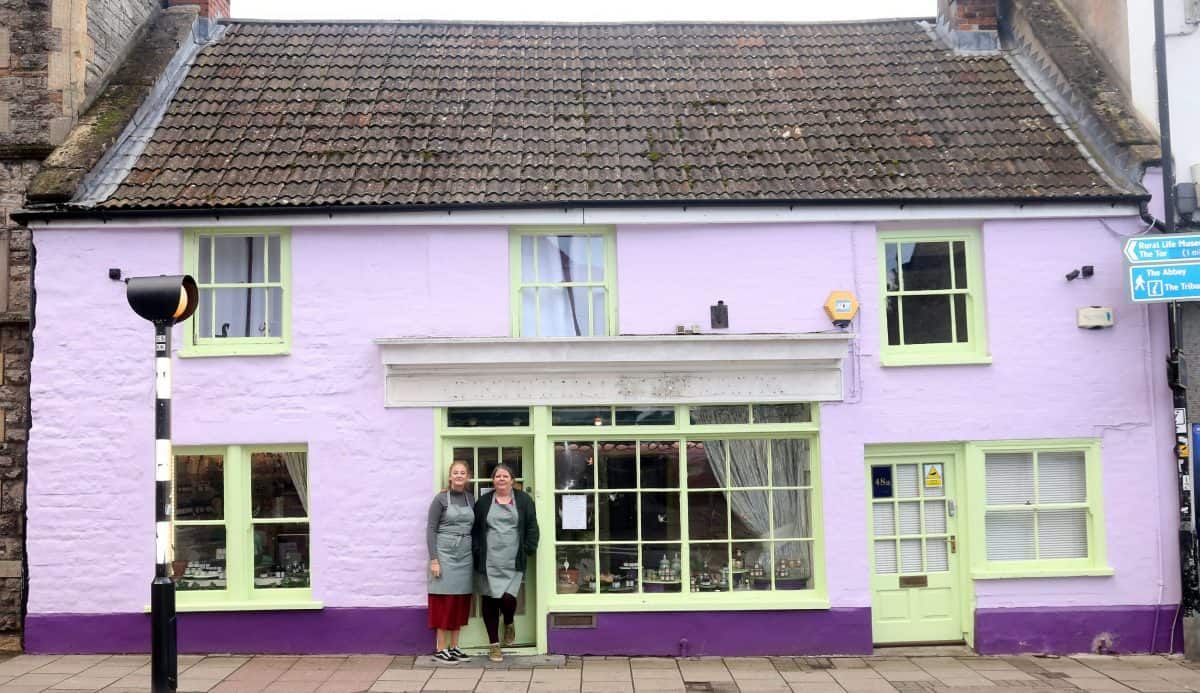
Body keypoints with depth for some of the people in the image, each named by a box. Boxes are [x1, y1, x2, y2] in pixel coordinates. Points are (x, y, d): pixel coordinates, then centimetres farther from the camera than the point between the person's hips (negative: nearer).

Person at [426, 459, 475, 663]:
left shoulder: (471, 498, 9)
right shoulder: (441, 499, -4)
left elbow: (474, 528, 13)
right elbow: (430, 529, -6)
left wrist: (476, 555, 7)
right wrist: (434, 559, -12)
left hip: (465, 556, 5)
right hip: (445, 554, -5)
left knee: (461, 601, 6)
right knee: (445, 600, -2)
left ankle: (454, 646, 15)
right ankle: (440, 649, 5)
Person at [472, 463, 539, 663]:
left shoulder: (523, 500, 6)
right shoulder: (483, 501, 8)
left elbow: (532, 527, 6)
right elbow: (475, 529, 8)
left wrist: (528, 549, -3)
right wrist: (477, 551, -3)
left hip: (513, 562, -1)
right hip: (488, 562, 2)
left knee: (507, 598, -13)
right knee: (489, 601, 4)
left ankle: (509, 624, 23)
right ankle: (494, 644, 18)